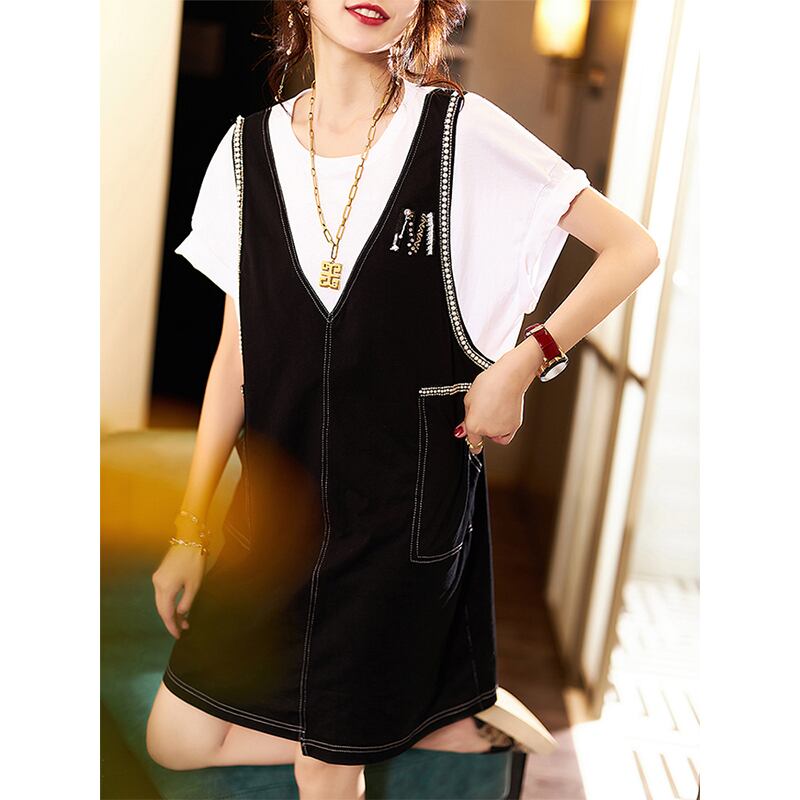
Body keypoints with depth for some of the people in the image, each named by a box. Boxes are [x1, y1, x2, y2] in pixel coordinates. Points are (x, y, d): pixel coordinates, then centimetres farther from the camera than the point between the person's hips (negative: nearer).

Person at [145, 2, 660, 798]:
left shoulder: (461, 131, -9)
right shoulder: (250, 149, 3)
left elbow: (634, 248, -4)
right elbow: (236, 353, 6)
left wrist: (522, 364, -13)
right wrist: (189, 530, 5)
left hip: (408, 500, -4)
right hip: (278, 496, 5)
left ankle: (460, 722, 30)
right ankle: (416, 726, 19)